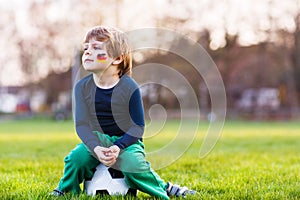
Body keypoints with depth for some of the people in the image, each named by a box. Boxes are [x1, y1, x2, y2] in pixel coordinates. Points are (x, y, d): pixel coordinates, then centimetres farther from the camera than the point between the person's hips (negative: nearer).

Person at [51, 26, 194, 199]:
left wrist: (118, 147, -29)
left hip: (126, 141, -3)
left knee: (133, 164, -31)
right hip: (97, 141, 3)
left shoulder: (129, 87, -16)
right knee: (76, 157, -25)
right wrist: (96, 148, -30)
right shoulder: (82, 87, -7)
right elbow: (82, 124, -11)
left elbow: (138, 126, -13)